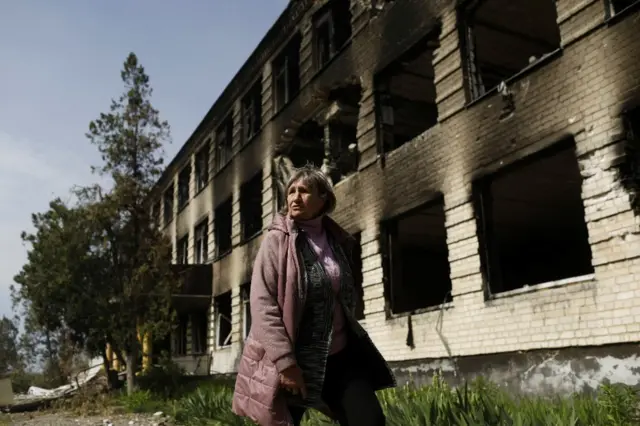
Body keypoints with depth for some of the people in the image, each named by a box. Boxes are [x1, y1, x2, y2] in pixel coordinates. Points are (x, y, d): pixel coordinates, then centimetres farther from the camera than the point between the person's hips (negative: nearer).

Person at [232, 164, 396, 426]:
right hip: (292, 359, -4)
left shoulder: (337, 240, 7)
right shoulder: (276, 241, -8)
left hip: (340, 354, 5)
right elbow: (263, 305, -15)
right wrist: (285, 362, -20)